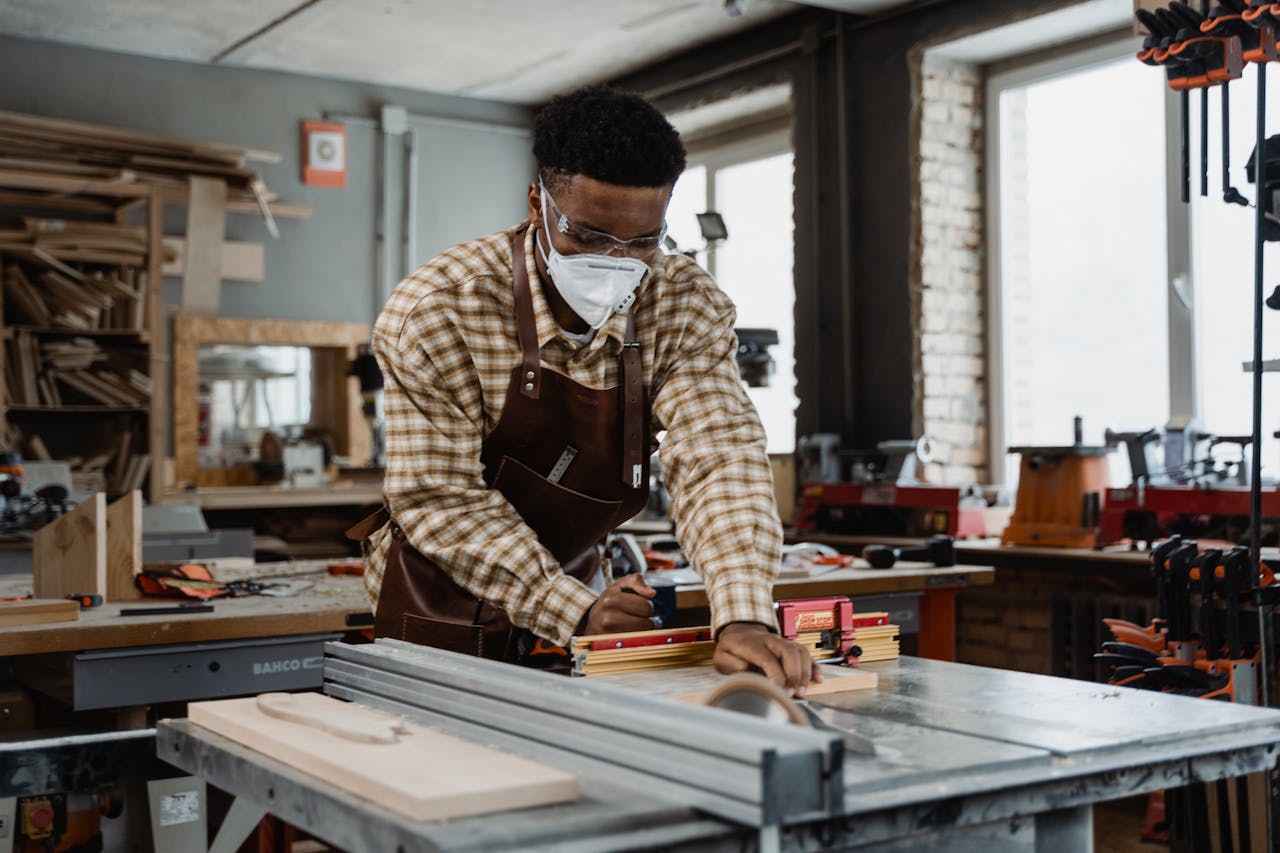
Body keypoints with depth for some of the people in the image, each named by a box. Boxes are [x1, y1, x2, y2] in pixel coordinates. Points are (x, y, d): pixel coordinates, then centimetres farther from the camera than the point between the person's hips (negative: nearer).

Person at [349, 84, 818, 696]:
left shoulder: (688, 309, -10)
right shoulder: (437, 312, -21)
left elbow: (715, 457, -21)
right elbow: (442, 497, -20)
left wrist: (743, 617, -36)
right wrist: (575, 611, -28)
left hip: (575, 584, 3)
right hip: (440, 613, -2)